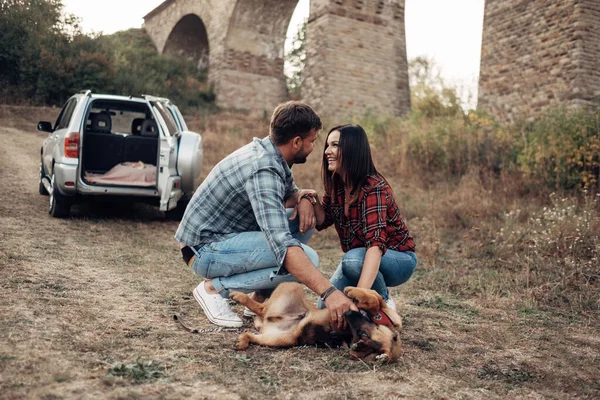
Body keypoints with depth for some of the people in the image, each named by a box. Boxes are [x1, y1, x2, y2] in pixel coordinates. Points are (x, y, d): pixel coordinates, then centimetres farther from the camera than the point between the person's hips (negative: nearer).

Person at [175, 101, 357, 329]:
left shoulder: (268, 153, 2)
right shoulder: (264, 170, -28)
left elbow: (289, 193, 18)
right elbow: (282, 245, -38)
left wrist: (303, 198, -7)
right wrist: (329, 292, -42)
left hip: (225, 234, 10)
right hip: (205, 249, -10)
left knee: (305, 219, 3)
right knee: (306, 258, -22)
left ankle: (262, 296, 7)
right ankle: (216, 287, -9)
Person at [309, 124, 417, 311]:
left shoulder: (373, 188, -28)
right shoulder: (336, 184, -5)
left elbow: (376, 243, -40)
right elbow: (323, 221, 5)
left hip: (398, 260, -7)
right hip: (358, 257, 7)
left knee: (353, 260, -37)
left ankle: (384, 303, -9)